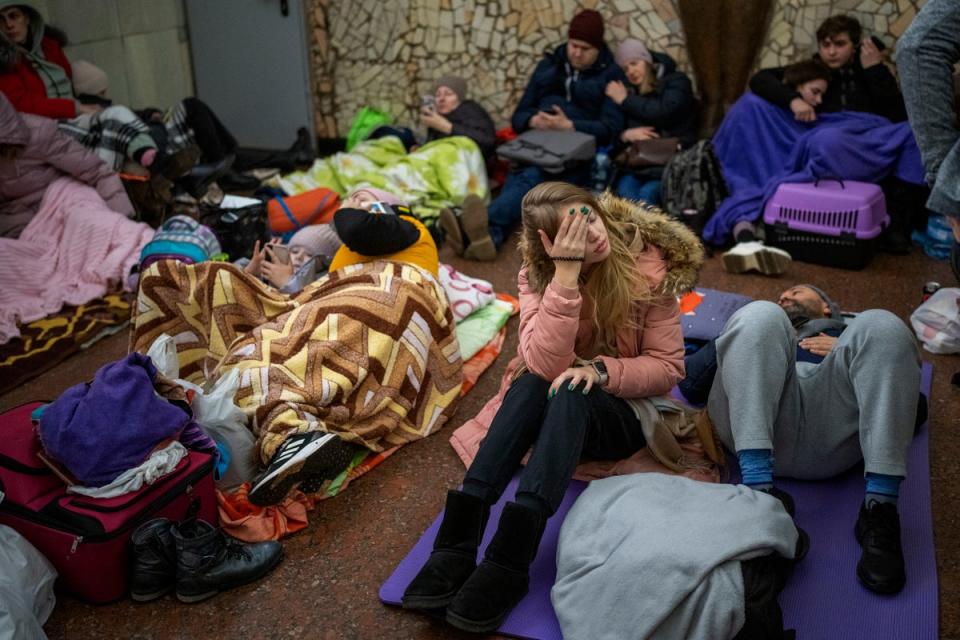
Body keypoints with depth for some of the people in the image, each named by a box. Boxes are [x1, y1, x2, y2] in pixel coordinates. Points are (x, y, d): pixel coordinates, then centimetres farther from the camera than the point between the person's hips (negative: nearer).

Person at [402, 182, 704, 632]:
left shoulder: (649, 265, -14)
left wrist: (601, 369, -27)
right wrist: (566, 273, -35)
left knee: (569, 393, -34)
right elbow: (545, 365, -27)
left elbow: (668, 367, -11)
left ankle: (509, 560, -43)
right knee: (530, 382, -32)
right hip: (556, 406, 2)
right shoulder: (537, 273, -12)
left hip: (625, 409, -1)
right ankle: (458, 539, -39)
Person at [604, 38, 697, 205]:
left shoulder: (676, 81, 11)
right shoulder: (628, 90, 24)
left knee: (647, 194, -34)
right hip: (637, 164, 2)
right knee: (625, 191, -32)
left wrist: (625, 100, 0)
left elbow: (664, 111, -11)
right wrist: (626, 135, -11)